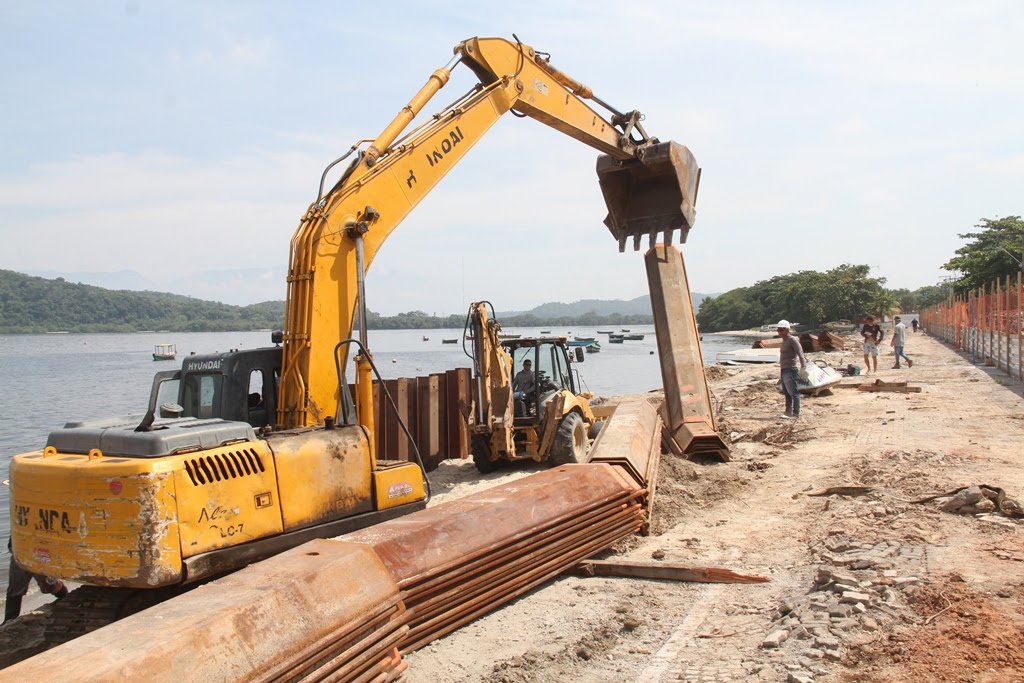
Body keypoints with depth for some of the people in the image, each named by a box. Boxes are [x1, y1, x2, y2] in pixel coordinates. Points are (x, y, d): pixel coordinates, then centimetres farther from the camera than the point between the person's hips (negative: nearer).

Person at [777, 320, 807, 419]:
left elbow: (800, 354, -19)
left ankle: (796, 414, -8)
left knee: (793, 392, -9)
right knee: (786, 392, 13)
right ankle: (788, 412, 20)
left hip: (790, 370, -10)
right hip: (783, 370, 10)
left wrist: (803, 367, -29)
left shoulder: (792, 340, -10)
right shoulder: (784, 341, 17)